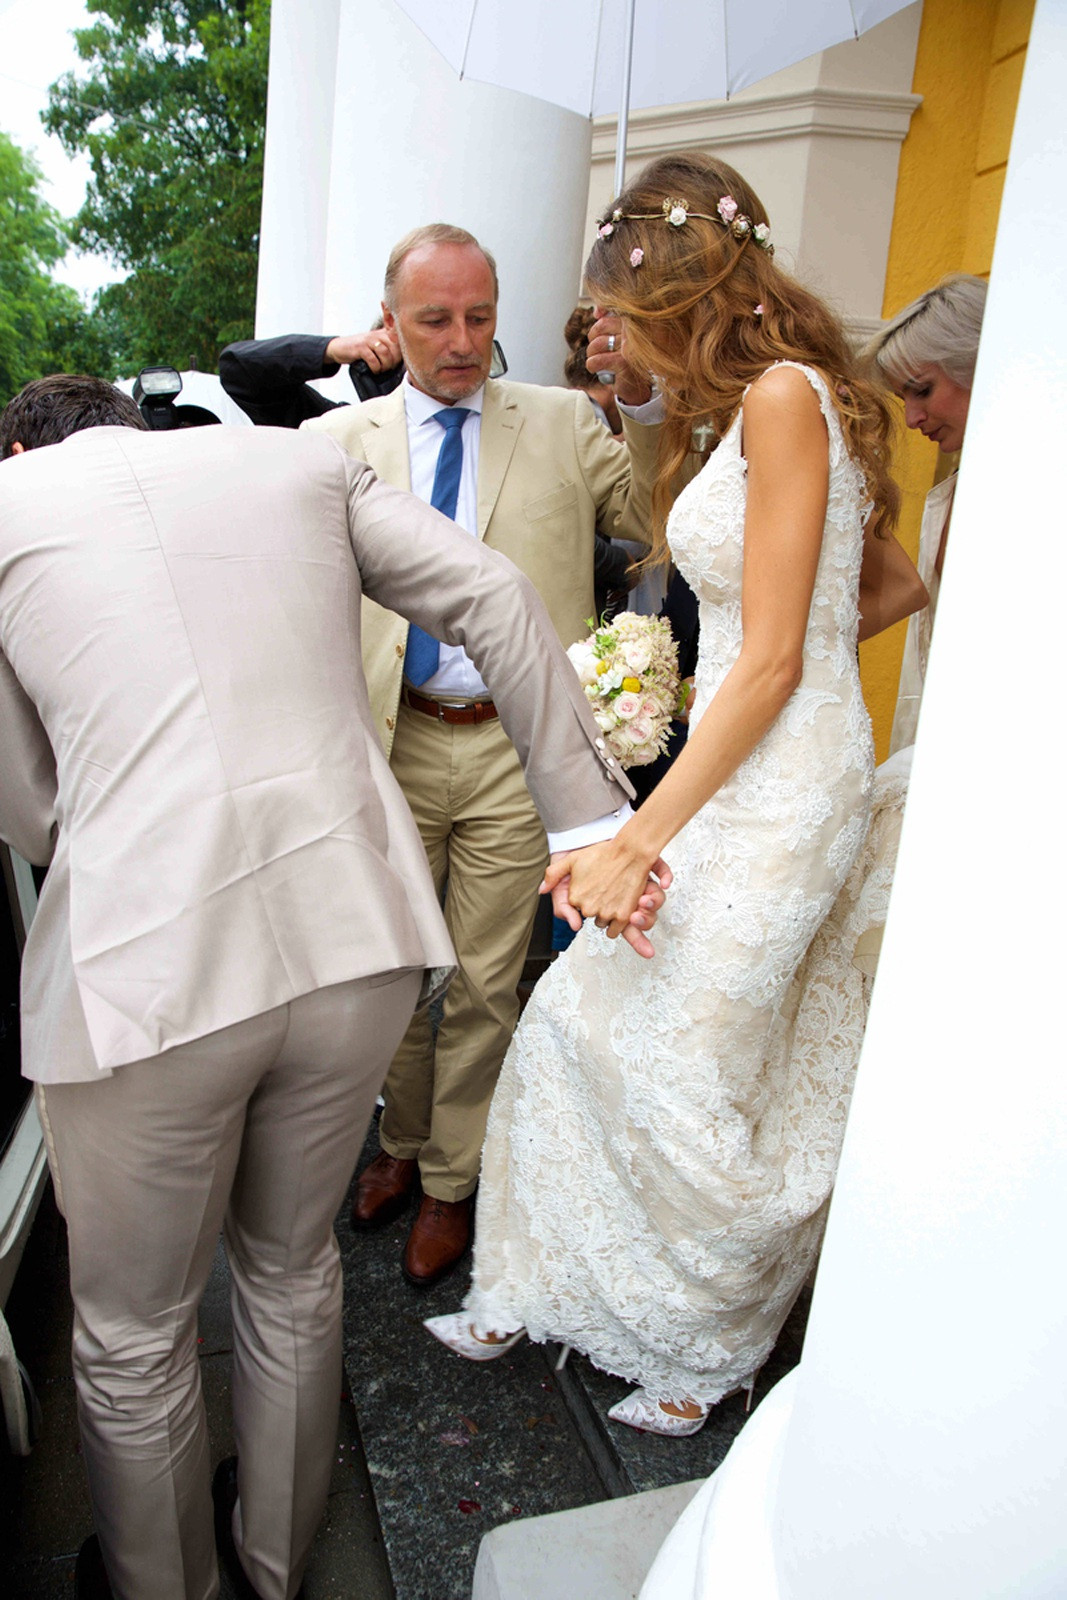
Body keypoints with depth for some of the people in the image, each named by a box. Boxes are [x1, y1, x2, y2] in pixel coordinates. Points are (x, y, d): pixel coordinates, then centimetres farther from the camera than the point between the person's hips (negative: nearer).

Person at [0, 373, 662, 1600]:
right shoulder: (301, 459, 15)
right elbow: (498, 603, 6)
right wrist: (595, 820, 7)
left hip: (144, 961, -3)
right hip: (359, 940, 4)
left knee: (132, 1335, 24)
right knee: (293, 1272, 29)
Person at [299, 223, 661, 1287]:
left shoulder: (562, 423, 5)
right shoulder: (339, 441, 5)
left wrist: (644, 397, -12)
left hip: (517, 748, -1)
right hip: (394, 742, 1)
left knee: (484, 983, 10)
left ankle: (450, 1182, 31)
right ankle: (400, 1145, 41)